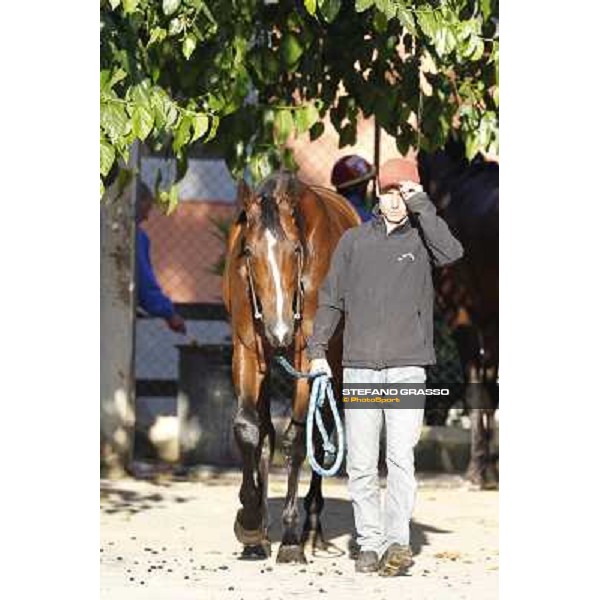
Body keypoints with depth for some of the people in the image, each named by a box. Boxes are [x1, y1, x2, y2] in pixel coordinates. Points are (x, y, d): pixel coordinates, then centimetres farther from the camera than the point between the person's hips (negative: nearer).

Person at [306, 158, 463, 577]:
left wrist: (421, 203, -15)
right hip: (359, 369, 3)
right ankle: (370, 545, 8)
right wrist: (318, 350, 5)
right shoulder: (354, 241, 11)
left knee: (401, 458, -13)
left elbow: (452, 252, -19)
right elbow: (331, 300, 14)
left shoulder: (421, 238, 4)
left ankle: (398, 542, -17)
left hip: (407, 368, -3)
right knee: (361, 465, 3)